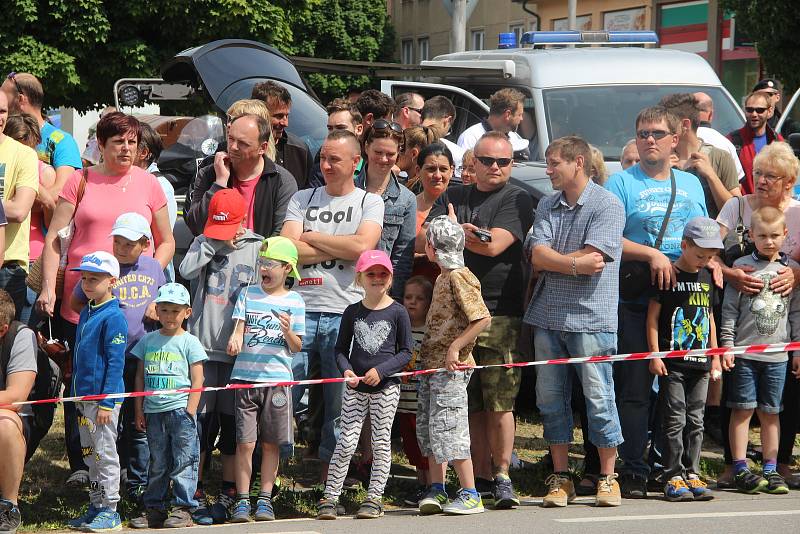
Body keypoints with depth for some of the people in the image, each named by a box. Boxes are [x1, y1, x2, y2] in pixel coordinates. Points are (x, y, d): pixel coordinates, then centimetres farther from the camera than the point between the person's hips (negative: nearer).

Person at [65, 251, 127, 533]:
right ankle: (96, 507, 22)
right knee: (90, 453, 14)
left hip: (103, 396, -9)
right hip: (84, 396, 9)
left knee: (105, 453, -4)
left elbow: (115, 362, -17)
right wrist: (78, 395, 18)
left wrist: (107, 402, -20)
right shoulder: (86, 313, 13)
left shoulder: (113, 317, -14)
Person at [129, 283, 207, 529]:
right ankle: (154, 509, 14)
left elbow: (197, 380, -1)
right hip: (154, 411, 4)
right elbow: (140, 377, 14)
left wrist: (190, 411, -9)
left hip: (180, 409, -4)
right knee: (157, 463, 9)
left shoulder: (190, 342, 1)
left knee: (183, 461, -4)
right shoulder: (148, 341, 11)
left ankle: (183, 509, 0)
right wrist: (139, 410, 9)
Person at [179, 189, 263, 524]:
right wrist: (213, 242, -12)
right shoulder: (204, 242, 7)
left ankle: (228, 495, 15)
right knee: (200, 419, 0)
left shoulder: (257, 248, 2)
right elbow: (187, 270, -12)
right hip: (203, 347, 1)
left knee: (232, 422, 6)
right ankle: (195, 493, 7)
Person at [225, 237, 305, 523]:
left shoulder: (294, 301, 4)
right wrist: (235, 339, -22)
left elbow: (296, 347, 4)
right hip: (245, 377, 0)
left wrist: (288, 331, -17)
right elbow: (239, 329, 1)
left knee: (271, 444, 5)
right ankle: (242, 501, 3)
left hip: (277, 380, 0)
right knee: (245, 443, -3)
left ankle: (265, 499, 13)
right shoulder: (248, 294, 7)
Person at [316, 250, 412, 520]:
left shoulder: (398, 312, -2)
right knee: (346, 442, -2)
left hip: (386, 386, -1)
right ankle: (330, 497, 1)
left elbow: (406, 352, -1)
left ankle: (374, 498, 11)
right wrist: (345, 370, -9)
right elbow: (341, 348, 10)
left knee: (381, 442, 4)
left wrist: (382, 370, -14)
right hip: (355, 387, 1)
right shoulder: (352, 312, 4)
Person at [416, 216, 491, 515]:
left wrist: (455, 346, -21)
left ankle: (470, 495, -4)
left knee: (448, 429, -9)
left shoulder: (459, 277, -14)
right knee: (428, 429, 11)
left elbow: (483, 319, -21)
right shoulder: (443, 276, 14)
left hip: (452, 367, -10)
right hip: (431, 362, 10)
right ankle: (437, 490, 19)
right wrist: (424, 351, 16)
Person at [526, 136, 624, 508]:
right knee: (551, 399, 7)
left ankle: (607, 478, 8)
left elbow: (593, 260, -15)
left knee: (598, 398, -2)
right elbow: (538, 256, 0)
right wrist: (575, 263, -13)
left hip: (590, 318, -6)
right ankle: (560, 478, 15)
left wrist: (552, 261, -6)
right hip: (548, 317, 6)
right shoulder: (546, 206, 13)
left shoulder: (607, 206, -5)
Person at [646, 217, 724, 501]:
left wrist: (715, 355, 18)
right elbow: (653, 317, -6)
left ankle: (692, 474, 11)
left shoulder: (708, 278, 12)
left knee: (695, 421, 7)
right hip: (672, 363, -6)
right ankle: (673, 477, -2)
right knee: (675, 421, -5)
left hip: (700, 363, 6)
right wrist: (655, 354, -11)